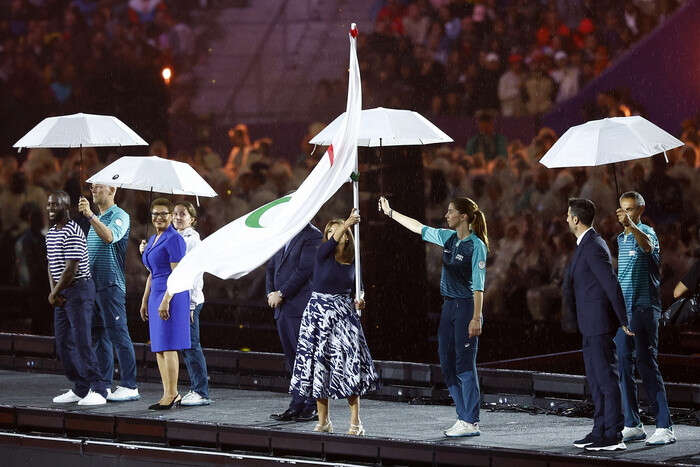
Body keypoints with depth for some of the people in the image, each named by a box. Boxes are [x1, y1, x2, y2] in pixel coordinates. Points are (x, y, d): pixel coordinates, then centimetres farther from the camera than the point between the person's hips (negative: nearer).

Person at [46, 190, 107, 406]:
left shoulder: (72, 233, -16)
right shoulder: (51, 233, 14)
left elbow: (71, 269, -19)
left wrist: (55, 293, -9)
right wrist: (53, 291, 1)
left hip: (78, 289, -10)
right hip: (61, 293, 10)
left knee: (82, 342, -12)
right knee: (63, 344, 10)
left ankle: (98, 390, -11)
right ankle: (80, 388, 17)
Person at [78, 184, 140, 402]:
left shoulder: (119, 216, -6)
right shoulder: (97, 219, 21)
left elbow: (110, 237, -26)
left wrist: (90, 215, -33)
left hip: (111, 284, -9)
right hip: (93, 284, 9)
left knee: (118, 335, -9)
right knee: (98, 336, 9)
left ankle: (129, 386, -9)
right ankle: (103, 385, 13)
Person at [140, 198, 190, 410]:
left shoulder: (174, 239, -10)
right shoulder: (153, 240, 18)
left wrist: (165, 300, -21)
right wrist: (145, 301, 21)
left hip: (172, 295, -9)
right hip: (156, 296, 9)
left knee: (168, 346, -10)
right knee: (158, 348, 7)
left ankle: (171, 395, -8)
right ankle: (171, 394, 10)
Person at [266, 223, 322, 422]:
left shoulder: (312, 237, -8)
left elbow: (304, 270, -15)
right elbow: (271, 268, 20)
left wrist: (281, 294, -13)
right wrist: (271, 293, 3)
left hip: (300, 307, -8)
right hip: (282, 308, 8)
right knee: (292, 359, 9)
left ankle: (312, 407, -3)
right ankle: (297, 407, 12)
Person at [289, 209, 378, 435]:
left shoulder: (353, 262, 7)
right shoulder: (323, 254, -2)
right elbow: (331, 243, -25)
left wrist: (358, 302, -4)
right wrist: (347, 223, -37)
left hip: (344, 314, 1)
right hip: (319, 313, -1)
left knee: (349, 362, -9)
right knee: (319, 363, 0)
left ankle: (355, 421, -6)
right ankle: (323, 421, 10)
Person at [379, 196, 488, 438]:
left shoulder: (476, 246, -13)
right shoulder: (449, 238, 9)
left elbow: (478, 286, -16)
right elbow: (418, 228, 21)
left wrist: (476, 318, -21)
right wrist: (390, 212, 25)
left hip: (466, 307, -8)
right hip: (449, 306, 8)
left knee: (465, 365, -8)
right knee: (447, 363, 8)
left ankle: (471, 422, -5)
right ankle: (464, 418, 13)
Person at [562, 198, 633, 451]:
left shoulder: (594, 247, -17)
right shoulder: (585, 245, 15)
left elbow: (612, 285, -19)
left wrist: (624, 322, -17)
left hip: (600, 324, -10)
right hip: (591, 325, 10)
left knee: (606, 378, -7)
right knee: (595, 380, 14)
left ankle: (614, 436, -6)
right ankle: (600, 431, 19)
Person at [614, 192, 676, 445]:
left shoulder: (646, 232, -7)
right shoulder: (621, 239, 17)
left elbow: (647, 246, -33)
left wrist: (630, 223, -50)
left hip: (643, 308, -8)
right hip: (622, 310, 8)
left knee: (647, 365, -10)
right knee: (623, 365, 7)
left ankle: (665, 427, -9)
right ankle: (632, 426, 12)